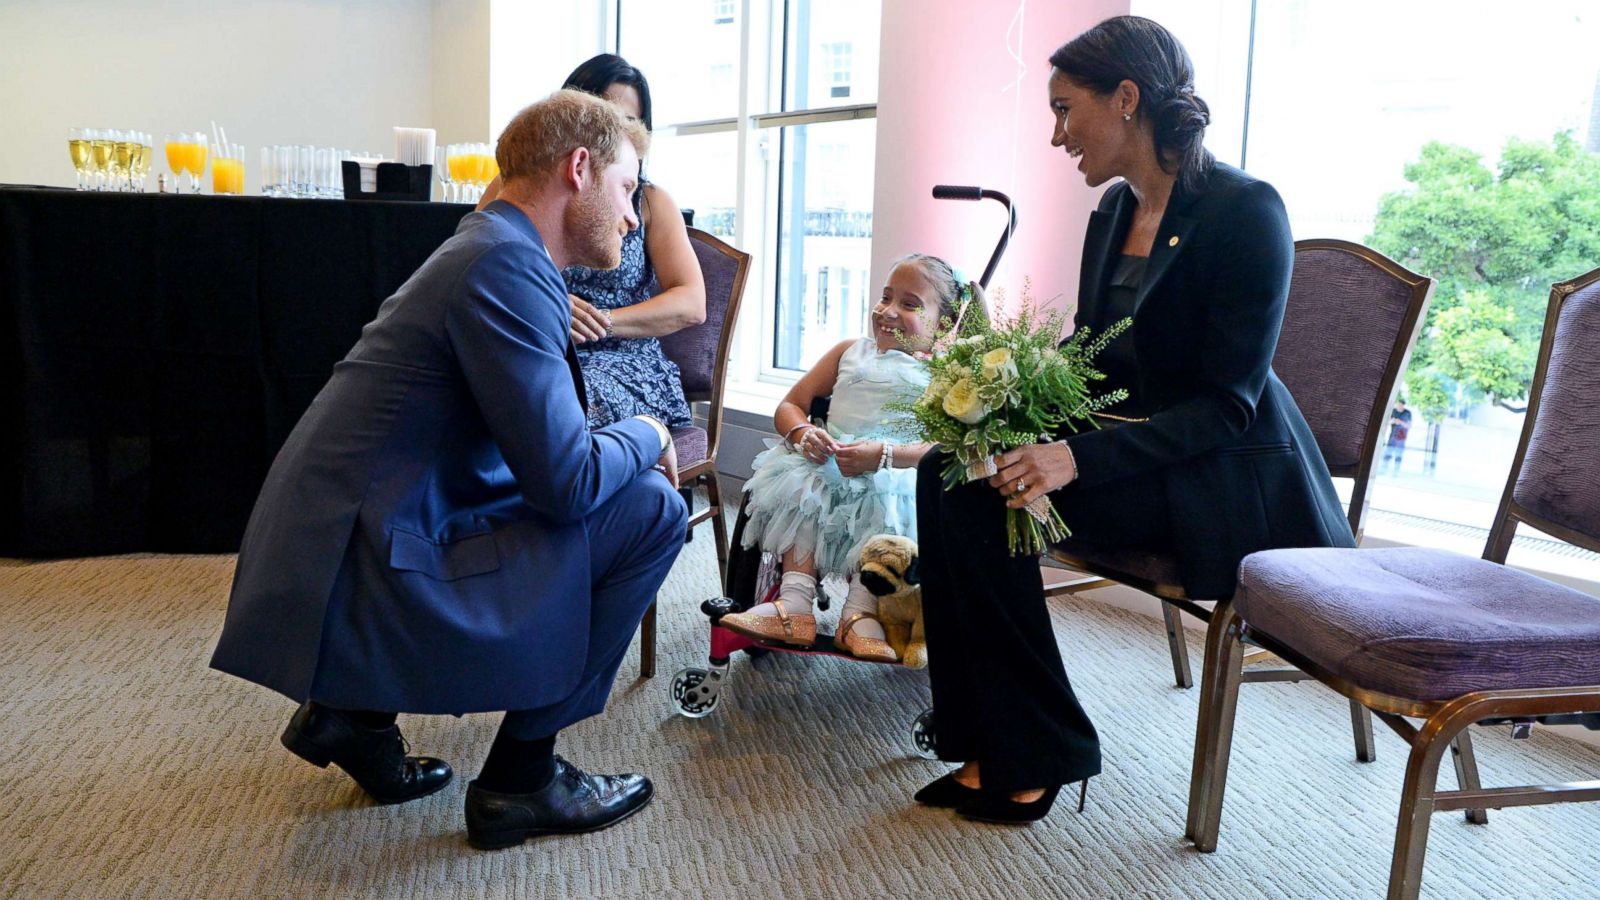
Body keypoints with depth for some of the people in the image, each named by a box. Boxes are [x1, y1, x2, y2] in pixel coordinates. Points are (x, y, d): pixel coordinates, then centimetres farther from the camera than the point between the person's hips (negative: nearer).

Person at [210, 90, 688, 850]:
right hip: (362, 588, -10)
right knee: (650, 509, -9)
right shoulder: (507, 267, -17)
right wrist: (648, 436, 0)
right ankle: (521, 778, 3)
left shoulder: (489, 249, 15)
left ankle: (355, 710, 19)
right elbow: (566, 482, -19)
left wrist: (628, 444, 9)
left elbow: (540, 450, 23)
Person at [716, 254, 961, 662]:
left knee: (886, 505, -34)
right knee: (798, 490, -25)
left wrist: (884, 455, -24)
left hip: (900, 472, -3)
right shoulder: (850, 352, 21)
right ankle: (794, 605, -31)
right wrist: (802, 433, -8)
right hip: (827, 462, 4)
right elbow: (789, 406, 18)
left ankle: (860, 613, -32)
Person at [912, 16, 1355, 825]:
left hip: (1225, 479, -8)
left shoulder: (1243, 210, -15)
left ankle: (1033, 760, -9)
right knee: (949, 469, -13)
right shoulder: (1112, 212, 9)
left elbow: (1227, 404, -19)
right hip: (1127, 446, 8)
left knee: (985, 499, -24)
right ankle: (990, 747, -9)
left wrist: (1080, 457, -30)